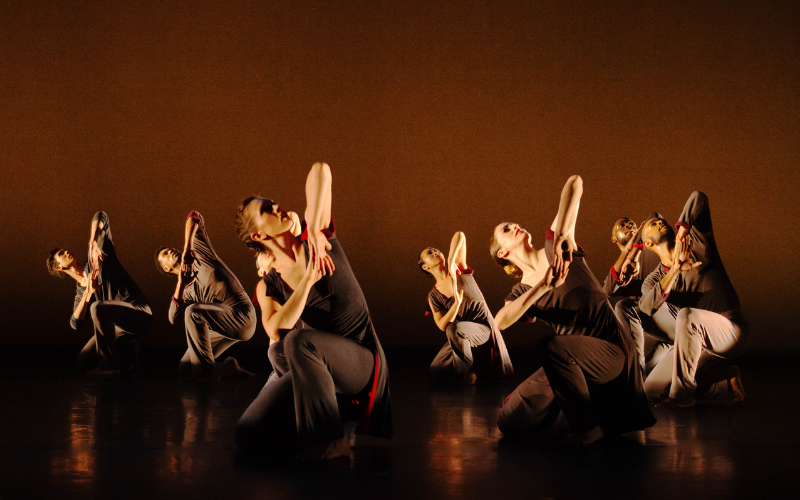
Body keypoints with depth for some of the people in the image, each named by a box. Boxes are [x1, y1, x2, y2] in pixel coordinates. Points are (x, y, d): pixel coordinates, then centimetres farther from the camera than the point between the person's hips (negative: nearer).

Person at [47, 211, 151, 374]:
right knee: (83, 362, 2)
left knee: (98, 307, -32)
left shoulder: (95, 259, 3)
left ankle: (109, 364, -20)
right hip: (118, 328, 7)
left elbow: (100, 216, -4)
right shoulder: (80, 293, 14)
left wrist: (93, 243, -20)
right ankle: (128, 353, 16)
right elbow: (75, 323, -4)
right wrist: (88, 292, -16)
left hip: (139, 313, -6)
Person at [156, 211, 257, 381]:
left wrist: (187, 249, -19)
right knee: (184, 369, 4)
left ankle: (206, 371, -18)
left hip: (241, 315, -7)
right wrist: (180, 284, -8)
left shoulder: (200, 255, 4)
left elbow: (194, 217, -7)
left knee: (193, 311, -29)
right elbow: (173, 318, 0)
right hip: (226, 327, 7)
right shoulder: (186, 291, 16)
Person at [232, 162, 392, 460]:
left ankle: (330, 440, -25)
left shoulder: (314, 241, -3)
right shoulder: (269, 285, 5)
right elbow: (276, 332, -18)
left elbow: (320, 170, -18)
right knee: (248, 434, -9)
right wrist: (308, 280, -26)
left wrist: (315, 231, -30)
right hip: (316, 368, 5)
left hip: (361, 361, -4)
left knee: (299, 340, -37)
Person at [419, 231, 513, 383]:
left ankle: (470, 368, -13)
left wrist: (451, 261, -30)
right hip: (461, 336, 4)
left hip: (482, 328, -3)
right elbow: (442, 325, -12)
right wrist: (457, 303, -28)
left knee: (454, 329, -36)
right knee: (436, 371, -13)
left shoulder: (458, 269, -4)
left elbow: (460, 235, -17)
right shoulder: (433, 296, 1)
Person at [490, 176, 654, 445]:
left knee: (549, 346, -35)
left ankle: (587, 427, -17)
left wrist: (561, 238, -27)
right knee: (510, 421, -3)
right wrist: (543, 286, -28)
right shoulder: (520, 293, 6)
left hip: (611, 351, -5)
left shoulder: (555, 248, -1)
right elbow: (500, 321, -19)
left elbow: (575, 183, -14)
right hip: (570, 363, 5)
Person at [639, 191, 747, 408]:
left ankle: (682, 392, -24)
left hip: (731, 330, -6)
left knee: (686, 315, -35)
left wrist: (682, 230, -30)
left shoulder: (697, 244, -3)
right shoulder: (654, 279, 5)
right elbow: (647, 305, -22)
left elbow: (698, 197, -18)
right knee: (653, 386, -3)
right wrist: (674, 271, -36)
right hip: (701, 341, 6)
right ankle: (727, 374, 9)